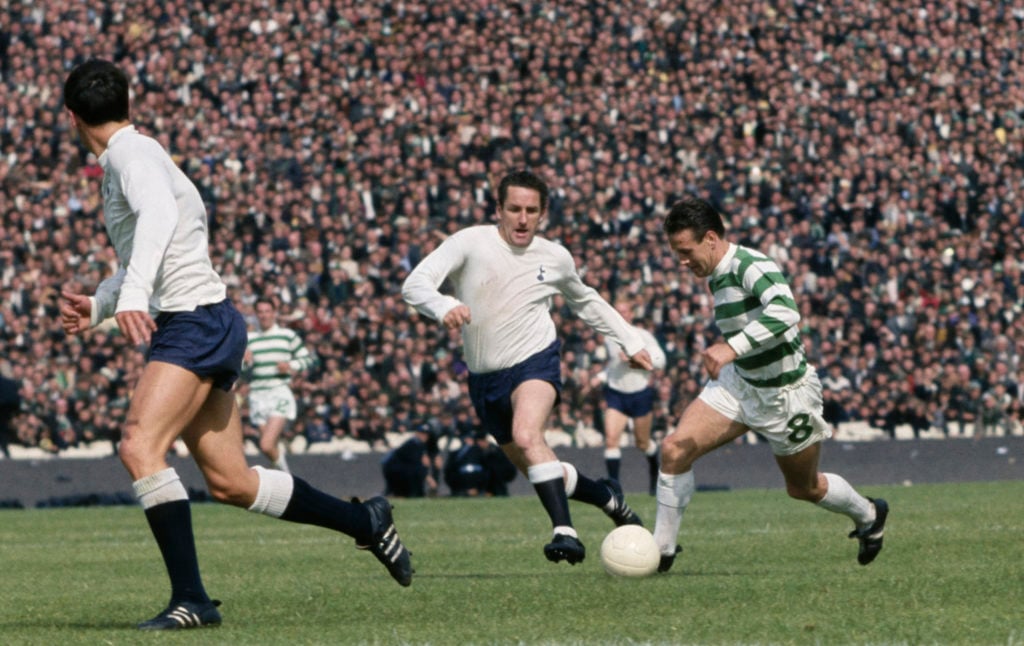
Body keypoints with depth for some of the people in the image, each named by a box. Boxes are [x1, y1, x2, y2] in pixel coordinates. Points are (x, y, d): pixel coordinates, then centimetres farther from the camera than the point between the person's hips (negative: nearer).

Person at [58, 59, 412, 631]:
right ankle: (367, 522, 27)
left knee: (140, 448, -23)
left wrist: (133, 293, -46)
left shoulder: (134, 155, -11)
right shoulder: (133, 157, 20)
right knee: (232, 483, 12)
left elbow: (157, 218, -33)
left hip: (196, 324, -10)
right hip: (198, 329, 10)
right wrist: (97, 306, 28)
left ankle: (191, 599, -26)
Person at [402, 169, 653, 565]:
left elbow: (585, 302, 22)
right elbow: (414, 284, -20)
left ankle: (564, 531, -38)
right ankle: (609, 498, 38)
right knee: (536, 471, 12)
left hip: (535, 362, -2)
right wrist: (444, 308, -41)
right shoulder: (471, 243, -8)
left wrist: (630, 341, 21)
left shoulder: (555, 258, 0)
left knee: (527, 436, -33)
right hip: (484, 378, 2)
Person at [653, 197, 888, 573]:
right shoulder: (716, 277, 2)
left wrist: (731, 347, -52)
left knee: (803, 487, 13)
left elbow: (785, 313, -45)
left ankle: (868, 516, 44)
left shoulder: (751, 267, -26)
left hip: (785, 393, -7)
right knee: (675, 447, -13)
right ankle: (661, 551, -4)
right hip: (740, 383, 7)